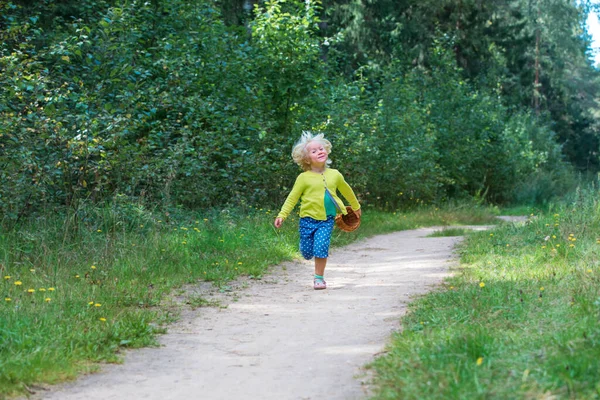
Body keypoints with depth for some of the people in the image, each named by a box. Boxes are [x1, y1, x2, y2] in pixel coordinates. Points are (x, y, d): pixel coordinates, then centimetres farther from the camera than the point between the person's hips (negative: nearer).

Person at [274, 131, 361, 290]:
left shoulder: (334, 175, 3)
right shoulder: (304, 178, -6)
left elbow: (346, 191, 21)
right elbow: (292, 198, -1)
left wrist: (356, 207, 34)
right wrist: (282, 215, -10)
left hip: (327, 219, 1)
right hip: (308, 219, -1)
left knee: (321, 248, -14)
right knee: (307, 252, 2)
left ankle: (319, 278, 3)